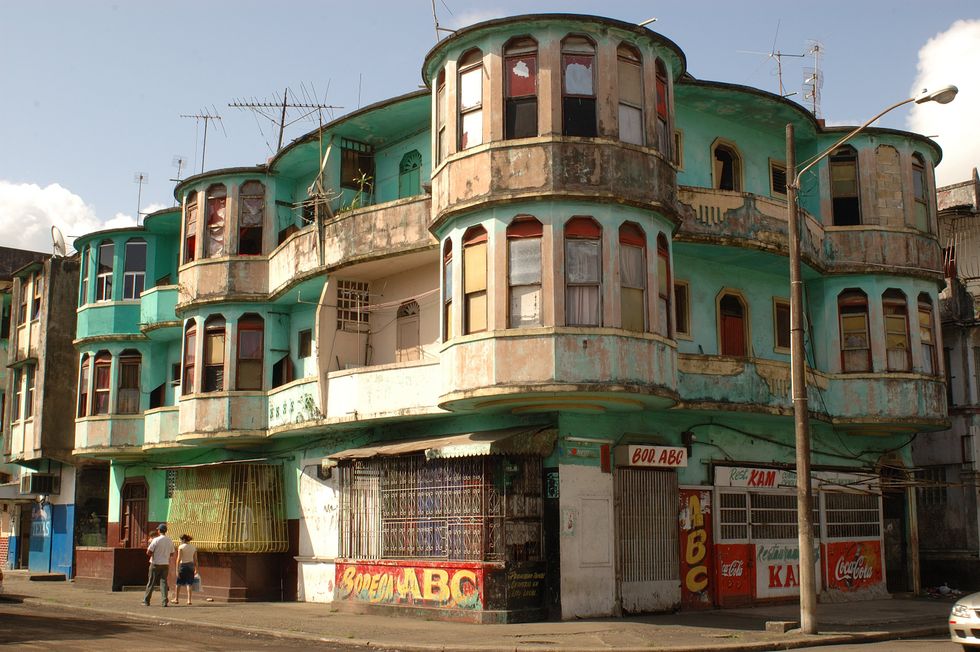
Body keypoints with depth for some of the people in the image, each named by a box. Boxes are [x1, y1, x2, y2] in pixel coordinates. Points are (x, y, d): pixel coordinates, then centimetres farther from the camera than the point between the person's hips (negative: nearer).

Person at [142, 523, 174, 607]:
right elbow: (172, 554, 13)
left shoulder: (156, 540, -12)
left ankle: (146, 601, 12)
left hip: (156, 564, -4)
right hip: (166, 564, 4)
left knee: (151, 583, 5)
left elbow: (148, 552, -13)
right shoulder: (170, 541, 5)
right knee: (164, 582, 6)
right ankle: (165, 601, -2)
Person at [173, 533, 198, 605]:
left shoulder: (180, 547, -8)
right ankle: (189, 600, 2)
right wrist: (196, 569, 13)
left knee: (178, 583, 11)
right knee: (189, 583, 7)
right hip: (191, 565, 4)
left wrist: (177, 569, -11)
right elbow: (195, 559, 6)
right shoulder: (194, 547, 5)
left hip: (183, 565, -4)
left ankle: (176, 599, 20)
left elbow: (179, 559, -12)